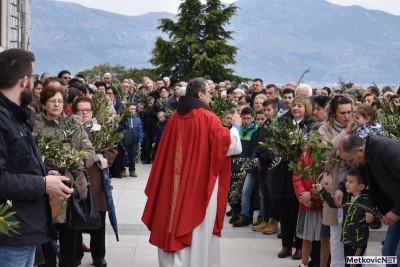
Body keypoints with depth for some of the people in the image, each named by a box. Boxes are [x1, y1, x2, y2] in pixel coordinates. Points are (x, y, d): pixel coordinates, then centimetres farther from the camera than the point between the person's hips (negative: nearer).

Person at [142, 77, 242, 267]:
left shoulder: (175, 117, 3)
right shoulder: (208, 118, -14)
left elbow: (166, 150, 12)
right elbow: (227, 144, -8)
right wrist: (236, 127, 9)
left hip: (175, 183, 6)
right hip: (200, 183, -6)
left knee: (174, 221, 13)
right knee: (196, 229, 4)